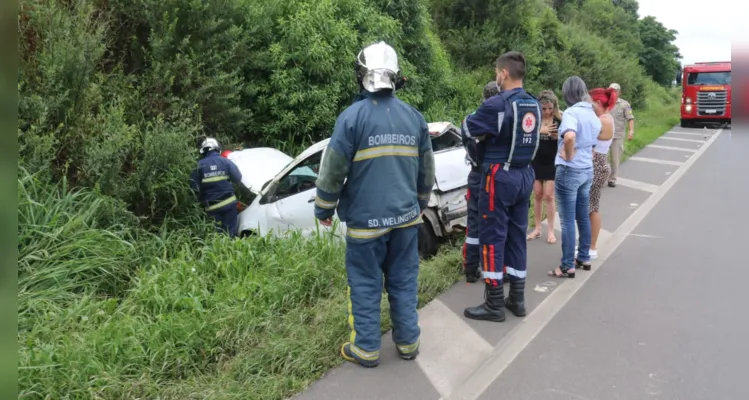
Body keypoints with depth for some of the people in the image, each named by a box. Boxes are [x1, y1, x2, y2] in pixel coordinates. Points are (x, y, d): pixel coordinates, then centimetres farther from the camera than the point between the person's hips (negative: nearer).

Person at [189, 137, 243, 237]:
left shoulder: (199, 165, -4)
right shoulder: (225, 162, -2)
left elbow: (194, 186, -4)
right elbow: (238, 179, 0)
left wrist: (201, 200, 10)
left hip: (211, 206, 0)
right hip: (229, 202, 1)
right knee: (231, 231, 6)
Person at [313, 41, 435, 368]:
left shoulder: (352, 116, -11)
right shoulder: (415, 117, 5)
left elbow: (333, 170, -9)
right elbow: (427, 170, 13)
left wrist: (323, 209, 4)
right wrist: (420, 203, 28)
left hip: (366, 218, -4)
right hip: (406, 216, 5)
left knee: (365, 284, 7)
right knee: (404, 281, 14)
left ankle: (366, 349, 15)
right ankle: (408, 343, 23)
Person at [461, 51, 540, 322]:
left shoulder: (497, 104, -17)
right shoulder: (534, 105, 7)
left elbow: (468, 129, -6)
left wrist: (476, 115, 12)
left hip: (500, 176, -7)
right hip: (525, 176, 7)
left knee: (492, 238, 1)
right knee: (517, 237, 13)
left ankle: (494, 305, 7)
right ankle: (517, 299, 22)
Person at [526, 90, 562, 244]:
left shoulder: (559, 120, -6)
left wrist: (558, 137, -22)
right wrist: (540, 131, -28)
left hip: (552, 163, -2)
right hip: (536, 162, 2)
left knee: (548, 196, 0)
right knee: (537, 195, 9)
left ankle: (551, 231, 9)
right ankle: (537, 228, 20)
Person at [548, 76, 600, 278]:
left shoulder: (571, 112, -16)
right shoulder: (593, 114, 10)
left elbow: (570, 136, -34)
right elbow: (593, 143, 16)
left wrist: (569, 155, -21)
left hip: (569, 171, -8)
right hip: (587, 170, 8)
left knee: (567, 221, -1)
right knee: (583, 217, 18)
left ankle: (568, 266, 5)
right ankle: (584, 258, 28)